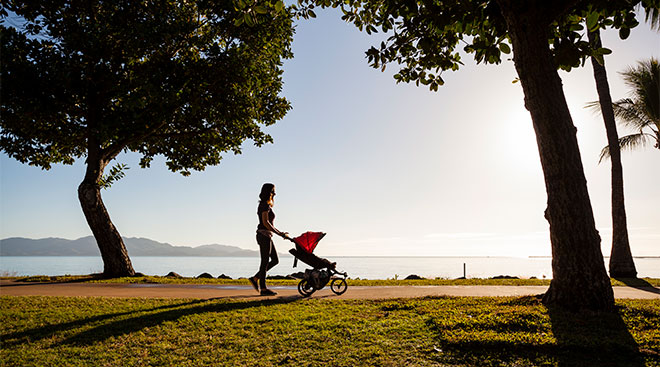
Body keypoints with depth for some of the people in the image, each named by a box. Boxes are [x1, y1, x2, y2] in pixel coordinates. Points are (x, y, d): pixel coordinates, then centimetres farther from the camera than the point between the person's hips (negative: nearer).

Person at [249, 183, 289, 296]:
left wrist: (280, 232, 16)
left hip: (266, 236, 10)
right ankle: (263, 289, 2)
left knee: (275, 260, 12)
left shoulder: (266, 205, 18)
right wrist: (279, 233, -17)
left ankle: (255, 278, 16)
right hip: (264, 235, -10)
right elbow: (265, 222, -20)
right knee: (265, 261, -5)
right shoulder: (265, 205, -12)